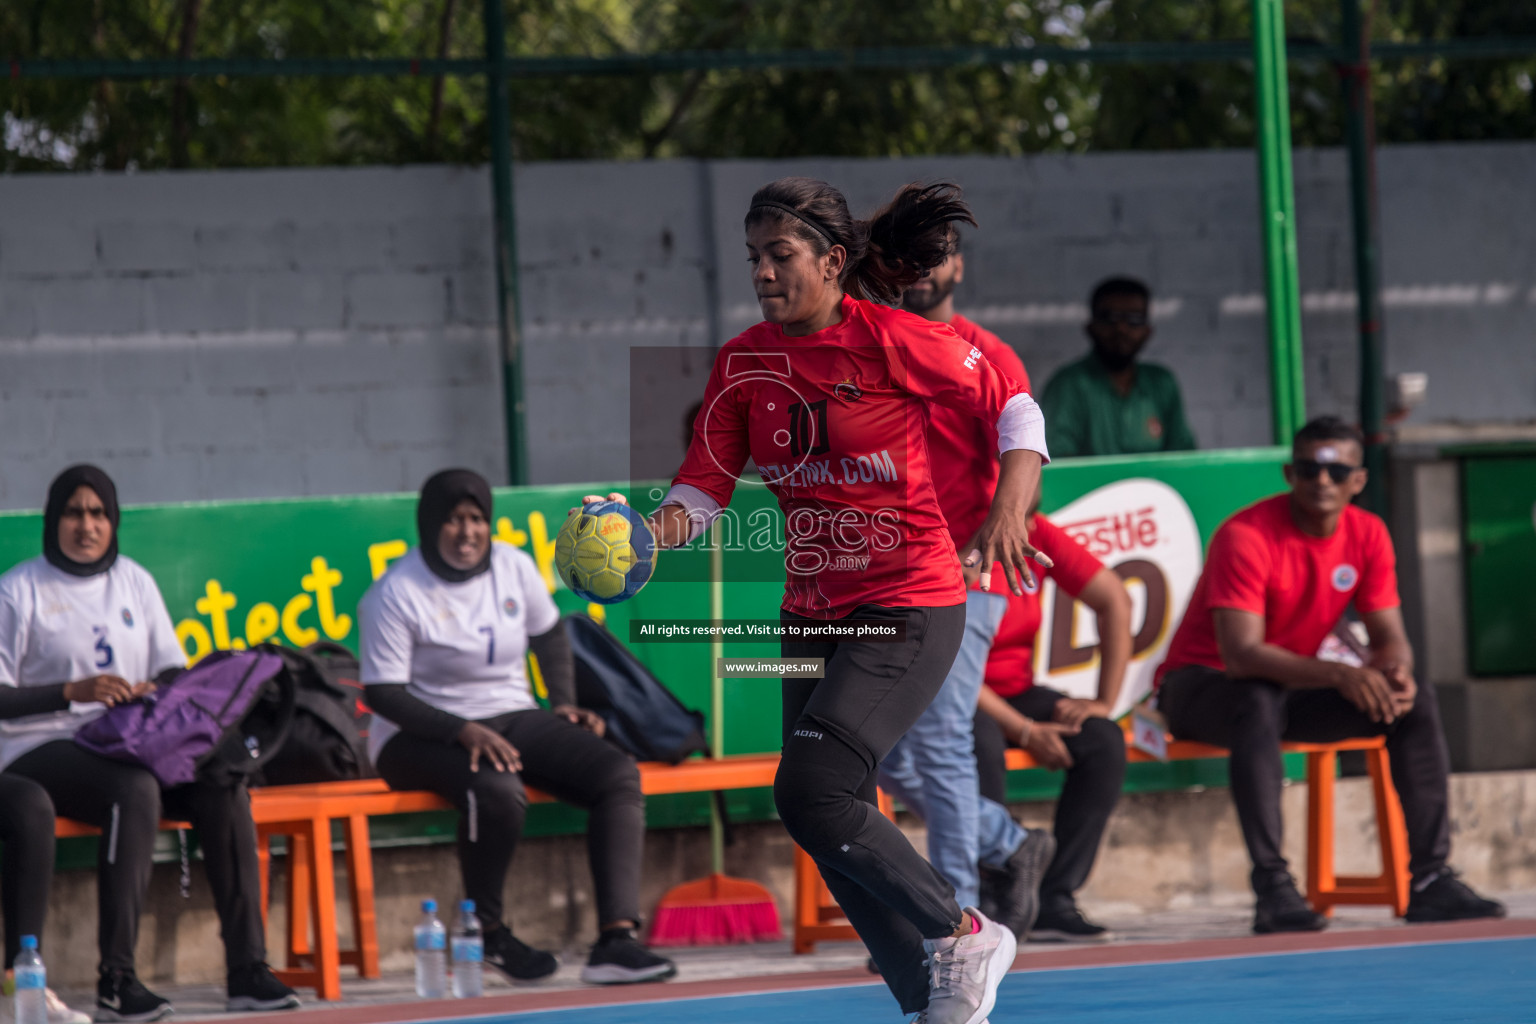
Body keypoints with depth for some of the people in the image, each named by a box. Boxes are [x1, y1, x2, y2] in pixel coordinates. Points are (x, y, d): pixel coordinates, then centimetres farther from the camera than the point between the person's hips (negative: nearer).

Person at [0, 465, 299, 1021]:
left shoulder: (133, 582, 17)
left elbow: (173, 672, 17)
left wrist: (152, 694, -6)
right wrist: (74, 691, -18)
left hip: (127, 747, 5)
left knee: (224, 784, -22)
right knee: (136, 792, -36)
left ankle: (247, 968, -23)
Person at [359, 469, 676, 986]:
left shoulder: (514, 567, 2)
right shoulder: (397, 594, -13)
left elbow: (549, 634, 20)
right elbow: (381, 692, -16)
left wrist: (564, 703, 6)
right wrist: (462, 732, -26)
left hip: (512, 718, 6)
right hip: (421, 736, -6)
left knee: (619, 774, -18)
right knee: (499, 793, -39)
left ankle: (616, 940, -28)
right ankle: (488, 930, -12)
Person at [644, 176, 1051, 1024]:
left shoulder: (894, 342, -13)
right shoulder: (742, 364, 2)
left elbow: (1015, 407, -3)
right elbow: (705, 485, -1)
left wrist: (1009, 510, -18)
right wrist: (659, 526, -22)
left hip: (908, 610, -6)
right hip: (811, 617, 6)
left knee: (810, 794, -20)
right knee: (835, 833, 5)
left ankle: (963, 938, -2)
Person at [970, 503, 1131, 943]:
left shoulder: (1039, 536, -4)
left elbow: (1115, 600, 0)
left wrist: (1105, 702, -8)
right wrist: (1025, 732, -24)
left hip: (1014, 692, 6)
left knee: (1104, 741, -19)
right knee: (982, 745, -39)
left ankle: (1056, 898, -20)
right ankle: (992, 901, -30)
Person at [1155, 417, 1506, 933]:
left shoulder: (1367, 534, -3)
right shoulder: (1246, 536, -24)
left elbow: (1390, 636, -3)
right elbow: (1241, 653, -33)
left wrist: (1394, 670, -30)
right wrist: (1340, 675, -43)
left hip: (1294, 685, 6)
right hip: (1201, 683, -6)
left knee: (1418, 702, -11)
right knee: (1261, 702, -40)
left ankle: (1430, 880, -13)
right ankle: (1272, 889, -42)